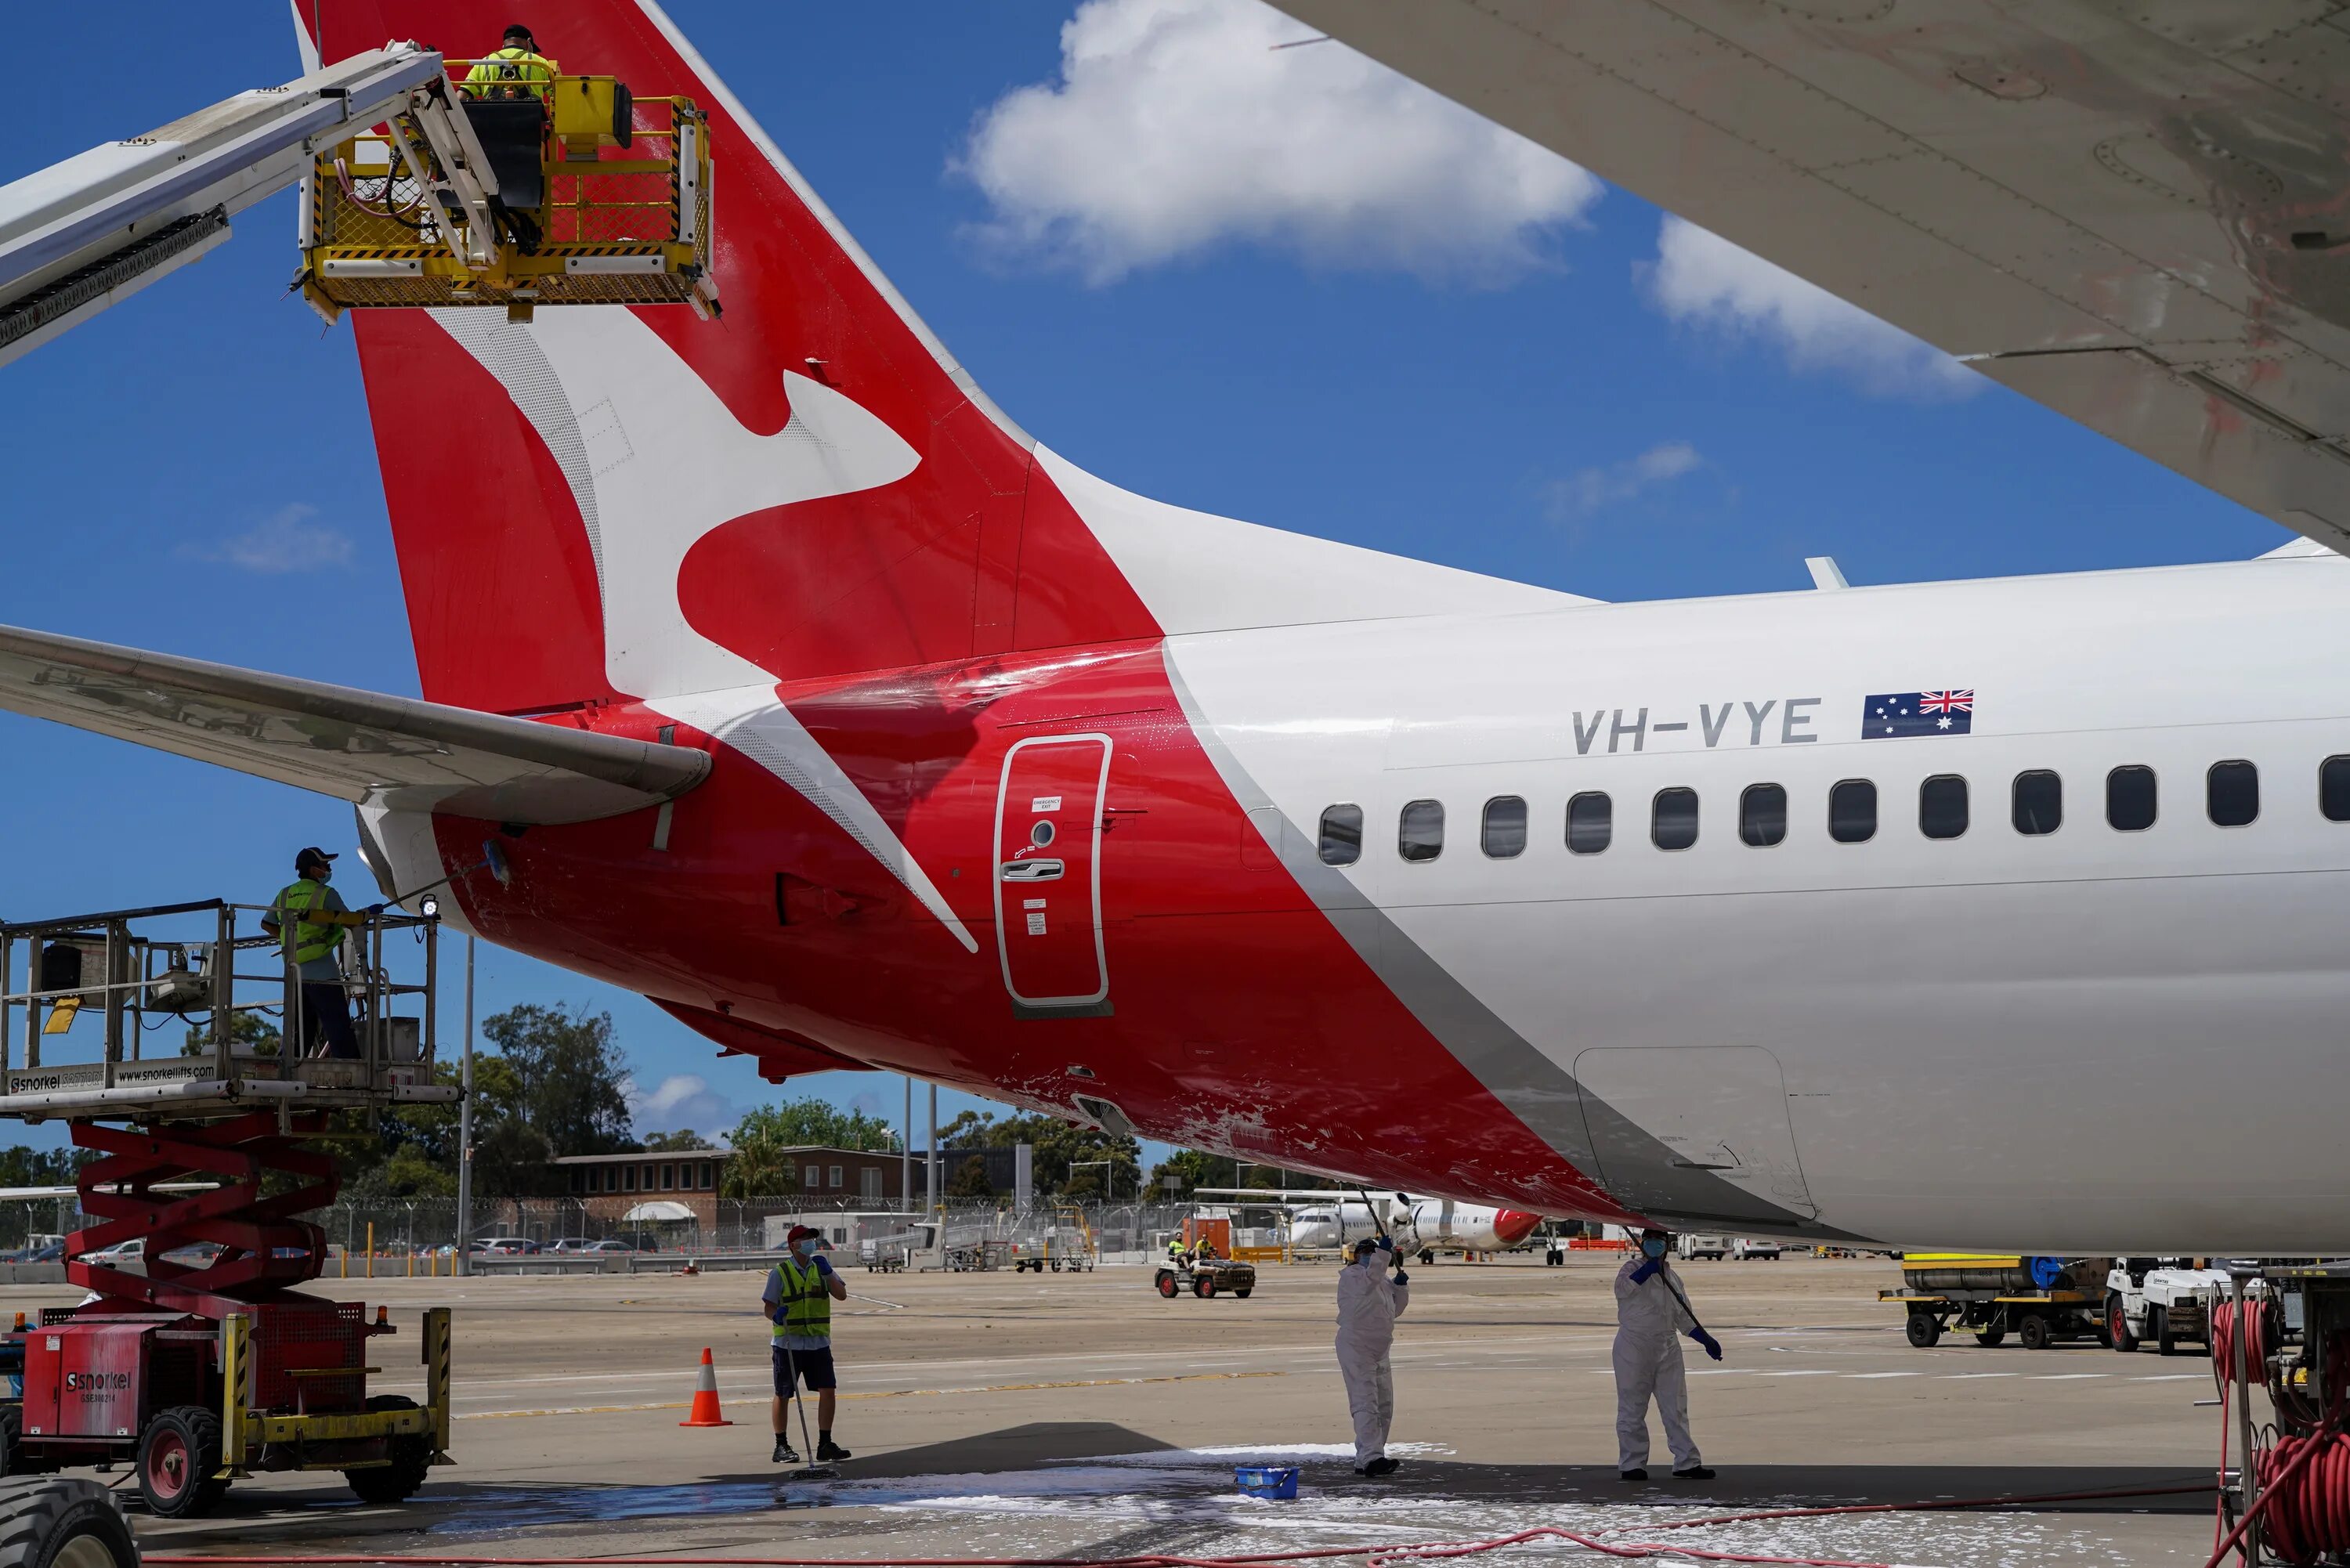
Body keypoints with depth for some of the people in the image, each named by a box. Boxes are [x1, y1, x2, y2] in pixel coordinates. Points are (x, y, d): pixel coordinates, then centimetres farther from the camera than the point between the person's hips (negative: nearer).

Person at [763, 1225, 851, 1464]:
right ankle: (781, 1446, 11)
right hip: (788, 1343, -4)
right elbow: (769, 1308, -3)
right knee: (782, 1395, 1)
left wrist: (827, 1272, -13)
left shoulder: (820, 1267, 9)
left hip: (818, 1343, 4)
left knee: (828, 1390, -2)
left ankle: (825, 1445, 7)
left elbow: (841, 1295, -1)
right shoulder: (780, 1272, -2)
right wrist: (776, 1314, -26)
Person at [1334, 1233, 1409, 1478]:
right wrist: (1383, 1253, -37)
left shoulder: (1383, 1281, 16)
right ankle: (1372, 1459, -25)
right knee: (1366, 1404, -17)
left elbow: (1396, 1309, 19)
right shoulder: (1350, 1276, -9)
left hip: (1379, 1352, 9)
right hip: (1356, 1349, -9)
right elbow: (1368, 1281, -30)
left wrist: (1400, 1286, 4)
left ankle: (1364, 1460, 16)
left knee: (1384, 1408, 10)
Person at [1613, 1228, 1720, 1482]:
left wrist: (1706, 1340, 14)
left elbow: (1683, 1317, 22)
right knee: (1632, 1408, 0)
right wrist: (1648, 1268, -27)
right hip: (1634, 1345, -6)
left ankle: (1686, 1463, 9)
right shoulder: (1633, 1268, -3)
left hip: (1667, 1347, 6)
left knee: (1676, 1408, 6)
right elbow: (1622, 1289, -26)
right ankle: (1632, 1464, 7)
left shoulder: (1672, 1278, 16)